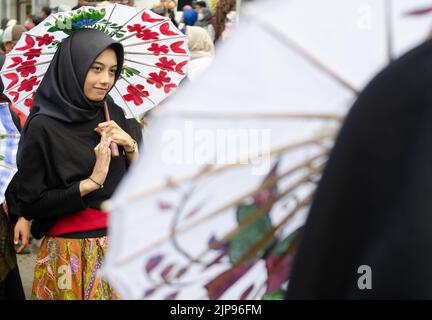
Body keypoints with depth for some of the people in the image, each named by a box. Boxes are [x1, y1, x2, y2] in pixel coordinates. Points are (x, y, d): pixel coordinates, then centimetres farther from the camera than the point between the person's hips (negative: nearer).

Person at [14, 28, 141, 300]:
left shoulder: (114, 114, 3)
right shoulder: (43, 127, -13)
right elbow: (30, 204, -14)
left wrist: (130, 146, -10)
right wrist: (91, 182, -19)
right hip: (73, 255, -5)